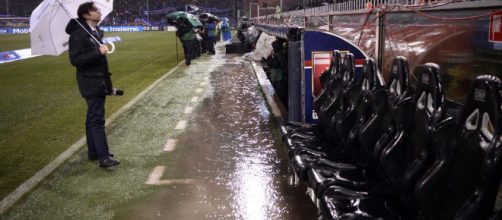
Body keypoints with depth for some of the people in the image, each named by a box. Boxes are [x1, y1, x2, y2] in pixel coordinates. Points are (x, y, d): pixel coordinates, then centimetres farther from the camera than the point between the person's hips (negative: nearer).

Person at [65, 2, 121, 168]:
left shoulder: (97, 32, 14)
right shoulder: (78, 34, -15)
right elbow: (75, 60, -23)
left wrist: (108, 85, 22)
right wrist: (98, 52, -26)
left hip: (99, 81, 9)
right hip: (90, 83, -9)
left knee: (93, 118, 15)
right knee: (97, 119, -11)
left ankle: (94, 152, 24)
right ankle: (104, 157, -11)